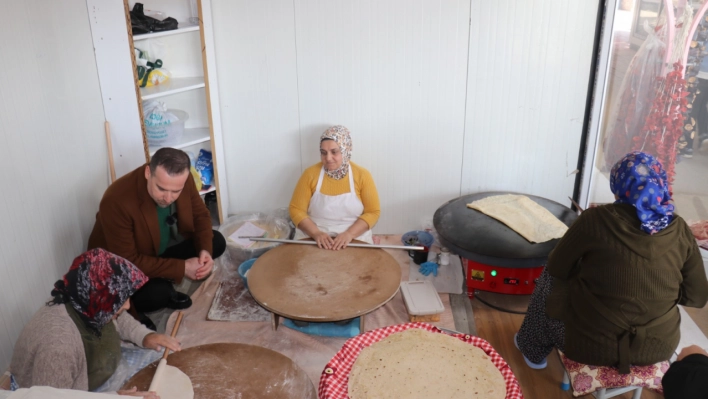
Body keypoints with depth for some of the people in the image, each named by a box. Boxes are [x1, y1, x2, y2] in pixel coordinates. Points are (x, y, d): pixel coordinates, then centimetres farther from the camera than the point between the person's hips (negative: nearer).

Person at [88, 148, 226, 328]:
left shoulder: (183, 180, -20)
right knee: (158, 294, -34)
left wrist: (205, 250, -22)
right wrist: (182, 268, -32)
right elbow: (127, 262, -32)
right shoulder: (116, 201, -36)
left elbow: (200, 215, -3)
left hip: (162, 249, 7)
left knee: (216, 242, -7)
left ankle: (164, 283, 4)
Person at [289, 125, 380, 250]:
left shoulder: (362, 175, -2)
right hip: (313, 239, 0)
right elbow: (296, 210, 0)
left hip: (354, 239, 0)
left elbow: (373, 212, -2)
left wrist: (349, 233, -16)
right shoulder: (310, 174, -2)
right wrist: (316, 233, -16)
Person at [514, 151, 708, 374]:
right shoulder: (679, 230, -6)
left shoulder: (596, 219, -16)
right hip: (658, 347, 4)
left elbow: (557, 268, -4)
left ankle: (533, 351, 39)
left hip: (593, 344, -4)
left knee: (550, 279, 23)